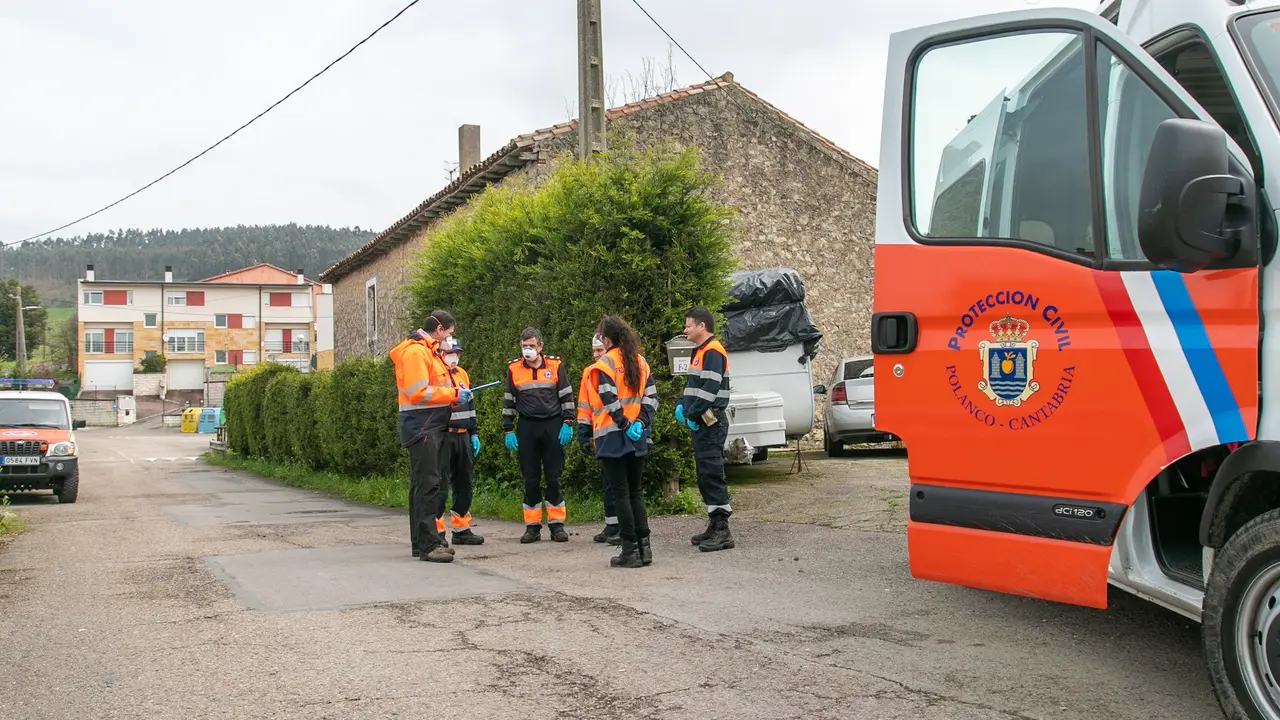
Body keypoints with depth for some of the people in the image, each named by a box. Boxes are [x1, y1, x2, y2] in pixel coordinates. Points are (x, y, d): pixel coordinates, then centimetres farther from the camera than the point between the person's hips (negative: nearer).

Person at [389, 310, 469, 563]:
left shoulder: (428, 350, 19)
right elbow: (418, 393, -21)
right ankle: (428, 544, -13)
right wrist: (453, 394, -15)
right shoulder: (415, 351, -13)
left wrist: (455, 393, 5)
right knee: (427, 484, -12)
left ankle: (422, 541, 20)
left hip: (432, 427, 11)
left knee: (424, 484, 14)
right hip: (422, 427, -11)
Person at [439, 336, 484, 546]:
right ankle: (436, 531, -2)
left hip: (462, 436, 8)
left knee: (463, 484, 12)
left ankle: (461, 530, 21)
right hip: (442, 436, -8)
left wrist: (474, 433, 19)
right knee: (440, 485, -8)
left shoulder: (462, 374, 17)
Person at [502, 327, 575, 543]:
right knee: (531, 479, 3)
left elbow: (566, 397, 5)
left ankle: (556, 524, 8)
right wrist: (508, 431, 6)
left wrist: (567, 424, -3)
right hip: (526, 428, 1)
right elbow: (508, 402, 10)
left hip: (553, 426, -1)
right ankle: (532, 526, 9)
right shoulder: (513, 369, 4)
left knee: (553, 477, 1)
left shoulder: (555, 365, 1)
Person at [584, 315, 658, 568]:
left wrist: (625, 424, -13)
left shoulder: (604, 364, -9)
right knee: (635, 491, 14)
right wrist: (642, 422, -2)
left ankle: (630, 551, -1)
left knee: (620, 493, -1)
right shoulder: (639, 361, 10)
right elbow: (650, 395, 4)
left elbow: (610, 401, -19)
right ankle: (644, 547, 11)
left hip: (613, 436, -6)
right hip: (637, 437, 6)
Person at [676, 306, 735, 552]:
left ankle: (722, 530, -12)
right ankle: (714, 525, 19)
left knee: (712, 473, -12)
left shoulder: (712, 352, -12)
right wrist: (682, 405, 11)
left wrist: (692, 414, -18)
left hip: (711, 421, -10)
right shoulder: (700, 352, 20)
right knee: (705, 474, 13)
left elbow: (709, 389, -21)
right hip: (702, 422, 10)